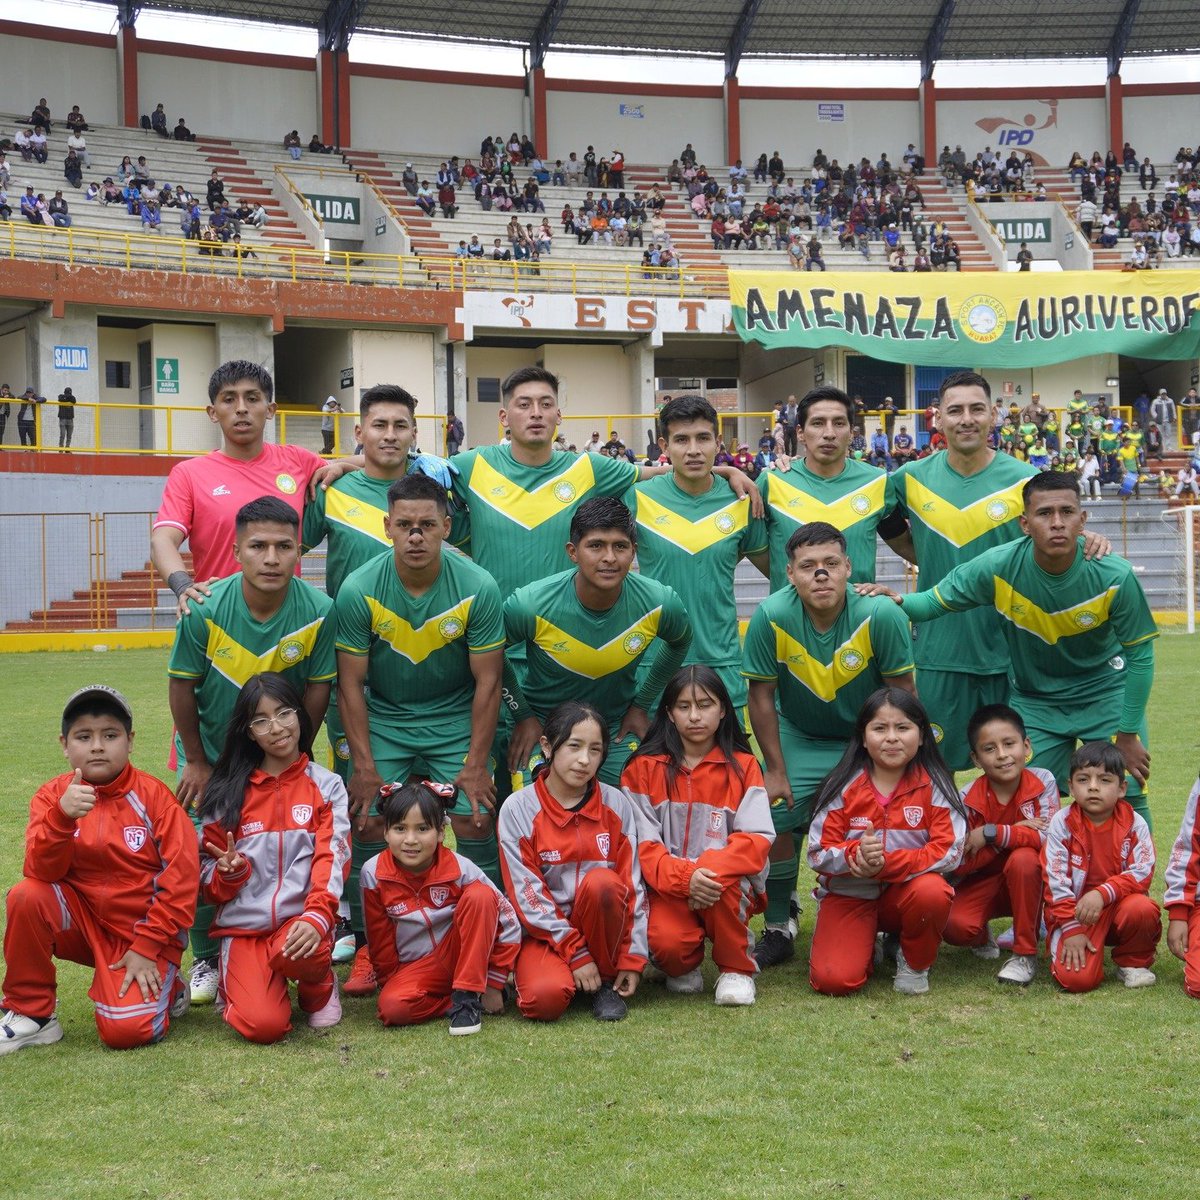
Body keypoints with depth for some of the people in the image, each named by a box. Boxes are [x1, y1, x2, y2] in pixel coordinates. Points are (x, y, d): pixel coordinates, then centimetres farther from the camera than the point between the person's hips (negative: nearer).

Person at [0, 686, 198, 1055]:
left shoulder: (153, 795, -11)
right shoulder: (52, 796, -3)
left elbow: (182, 876, -12)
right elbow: (42, 872, -17)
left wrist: (147, 947, -14)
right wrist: (62, 816, -35)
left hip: (142, 928, -3)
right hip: (83, 920, 3)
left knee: (123, 1030, -22)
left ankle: (166, 987, 13)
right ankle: (30, 1014, -7)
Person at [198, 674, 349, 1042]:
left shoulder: (326, 786, 7)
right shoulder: (229, 793, 9)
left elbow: (332, 858, -6)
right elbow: (210, 882, 11)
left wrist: (317, 918, -24)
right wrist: (229, 871, -14)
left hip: (300, 920, -1)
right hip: (243, 926, 1)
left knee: (296, 952, -37)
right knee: (263, 1025, -23)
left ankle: (319, 987, -1)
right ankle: (238, 987, 13)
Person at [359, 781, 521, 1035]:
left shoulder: (459, 869, -14)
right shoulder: (373, 874, -11)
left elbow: (509, 923, -10)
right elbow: (379, 940, 1)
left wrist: (493, 984, -7)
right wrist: (392, 983, 3)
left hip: (459, 955, 0)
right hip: (414, 967, 0)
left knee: (480, 896, -27)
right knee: (392, 1007, -34)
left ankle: (468, 995, -20)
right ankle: (456, 1001, -8)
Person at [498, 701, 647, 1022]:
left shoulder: (617, 804, -1)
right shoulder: (517, 809, -8)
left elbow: (633, 884, -1)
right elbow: (526, 892, -12)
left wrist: (633, 958, -8)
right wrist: (576, 954, -16)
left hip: (603, 925, 2)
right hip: (545, 930, -2)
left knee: (601, 881, -31)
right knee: (544, 998, -33)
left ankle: (607, 979, -9)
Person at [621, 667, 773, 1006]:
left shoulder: (743, 765, 3)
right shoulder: (644, 767, 1)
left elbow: (758, 837, -6)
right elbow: (641, 842, -6)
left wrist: (710, 869, -24)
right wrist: (684, 877, -25)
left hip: (729, 887, 1)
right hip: (667, 886, -1)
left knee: (719, 880, -35)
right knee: (666, 941, -32)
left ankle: (737, 968, -6)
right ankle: (685, 965, 8)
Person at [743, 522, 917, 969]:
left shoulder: (878, 616, -27)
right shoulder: (772, 617, -25)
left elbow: (901, 692, -15)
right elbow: (761, 695, -13)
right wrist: (775, 769, -10)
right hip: (799, 738, 1)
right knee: (777, 821, -10)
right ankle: (779, 927, 10)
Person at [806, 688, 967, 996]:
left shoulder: (933, 785, -8)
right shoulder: (842, 786, -7)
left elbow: (949, 850, -16)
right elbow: (818, 854, -9)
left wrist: (886, 863, -29)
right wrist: (855, 855, -32)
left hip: (907, 889, 0)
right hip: (849, 894, 0)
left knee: (932, 891, -36)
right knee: (833, 980, -22)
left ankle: (914, 962, -3)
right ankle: (867, 942, 15)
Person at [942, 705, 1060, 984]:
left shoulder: (1042, 781, -14)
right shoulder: (968, 799, -14)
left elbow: (1047, 836, -25)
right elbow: (958, 864, -18)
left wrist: (990, 834, -27)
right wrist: (1015, 834, -25)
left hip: (1029, 881, 0)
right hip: (981, 885, 0)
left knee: (1023, 858, -35)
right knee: (953, 925, -29)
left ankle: (1026, 954, -18)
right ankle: (982, 938, 12)